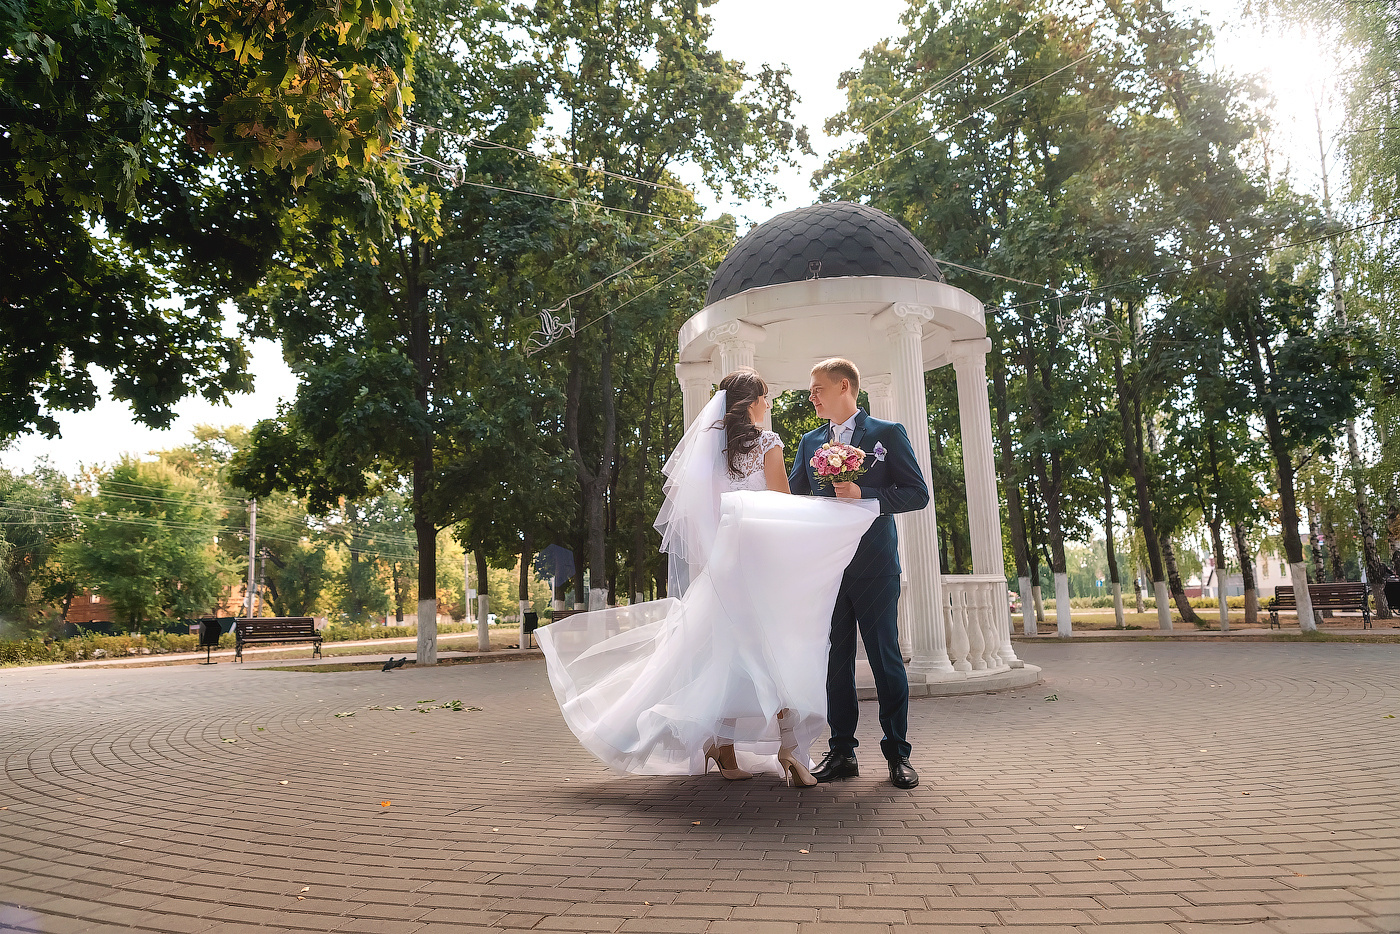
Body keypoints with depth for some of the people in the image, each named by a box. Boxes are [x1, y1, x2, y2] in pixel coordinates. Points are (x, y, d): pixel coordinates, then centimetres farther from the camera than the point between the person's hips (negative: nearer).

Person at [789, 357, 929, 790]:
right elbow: (792, 497, 17)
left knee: (885, 658, 1)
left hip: (874, 567, -4)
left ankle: (897, 753, 13)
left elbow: (917, 493, -5)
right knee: (836, 660, 7)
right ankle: (842, 752, 17)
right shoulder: (810, 441, 14)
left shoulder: (887, 433, 1)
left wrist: (864, 494, -16)